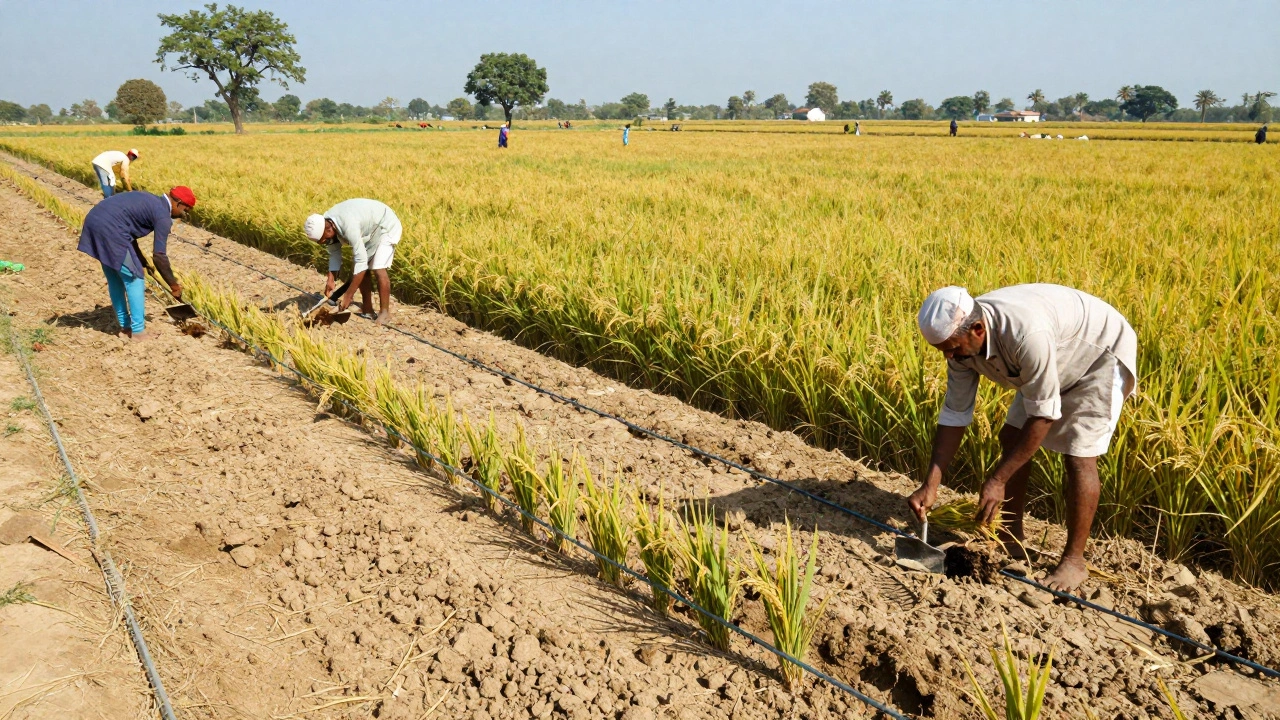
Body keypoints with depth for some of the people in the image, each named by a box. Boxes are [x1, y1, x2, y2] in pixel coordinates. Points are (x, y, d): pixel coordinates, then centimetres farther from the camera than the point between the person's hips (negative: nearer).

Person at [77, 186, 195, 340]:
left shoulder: (150, 201, 23)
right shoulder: (163, 215, -5)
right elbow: (159, 255, -6)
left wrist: (142, 261, 30)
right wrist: (173, 284, 3)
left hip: (94, 219, 10)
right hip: (110, 229, -10)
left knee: (115, 280, 19)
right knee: (134, 279, 3)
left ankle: (125, 326, 29)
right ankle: (138, 330, 7)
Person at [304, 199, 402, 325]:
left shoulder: (348, 226, -40)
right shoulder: (325, 224, -14)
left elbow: (361, 261, -38)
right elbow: (334, 254, -2)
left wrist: (348, 295, -35)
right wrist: (331, 280, -13)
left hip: (386, 226, -8)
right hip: (368, 229, 8)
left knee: (378, 269, -18)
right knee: (361, 269, 2)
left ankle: (385, 312, -9)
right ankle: (367, 309, 10)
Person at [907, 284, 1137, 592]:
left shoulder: (1025, 332, -43)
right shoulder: (961, 338, -19)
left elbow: (1043, 415, -34)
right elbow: (954, 415, -13)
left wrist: (998, 480, -30)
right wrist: (930, 484, -17)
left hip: (1102, 354, -7)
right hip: (1059, 362, 8)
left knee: (1079, 457, -14)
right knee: (1011, 438, 4)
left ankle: (1074, 561, 0)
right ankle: (1010, 539, 16)